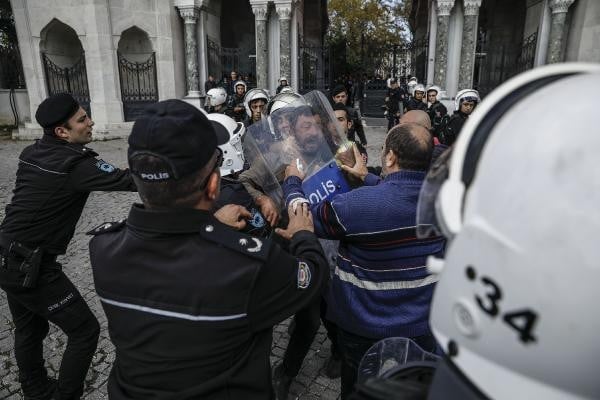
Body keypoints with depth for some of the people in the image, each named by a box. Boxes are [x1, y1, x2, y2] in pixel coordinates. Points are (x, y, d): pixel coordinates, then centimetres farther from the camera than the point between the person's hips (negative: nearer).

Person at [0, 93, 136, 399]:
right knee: (84, 331, 3)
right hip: (29, 266, -9)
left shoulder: (32, 152, 3)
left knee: (29, 329, 25)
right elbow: (130, 180, -30)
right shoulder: (75, 164, -23)